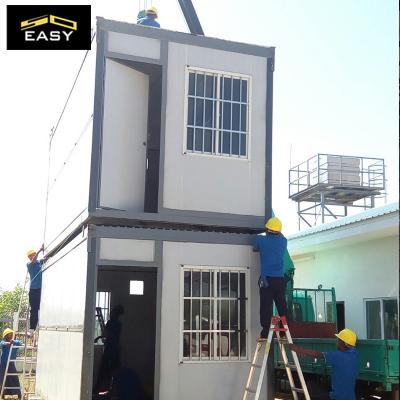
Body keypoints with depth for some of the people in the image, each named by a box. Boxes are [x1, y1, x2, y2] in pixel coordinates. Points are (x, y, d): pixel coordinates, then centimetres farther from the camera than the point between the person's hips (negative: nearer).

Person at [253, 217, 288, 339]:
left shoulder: (261, 239, 1)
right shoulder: (283, 241, 8)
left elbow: (254, 249, 20)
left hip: (266, 278, -3)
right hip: (280, 279, 3)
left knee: (266, 306, -3)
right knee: (282, 306, 7)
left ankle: (265, 333, -6)